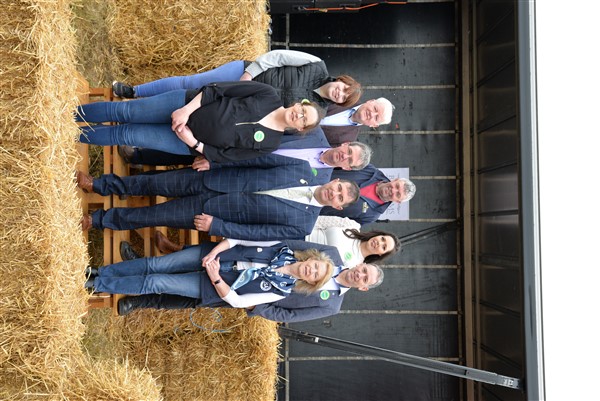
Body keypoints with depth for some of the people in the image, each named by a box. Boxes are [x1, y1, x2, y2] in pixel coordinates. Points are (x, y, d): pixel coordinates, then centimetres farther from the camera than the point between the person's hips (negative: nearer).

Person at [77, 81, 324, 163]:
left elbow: (223, 156, -8)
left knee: (127, 135, -2)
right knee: (125, 112, -1)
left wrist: (193, 143, -17)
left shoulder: (269, 143, -10)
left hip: (189, 144, -1)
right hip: (187, 102, 1)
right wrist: (187, 109, -17)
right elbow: (218, 90, -8)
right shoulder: (268, 96, -9)